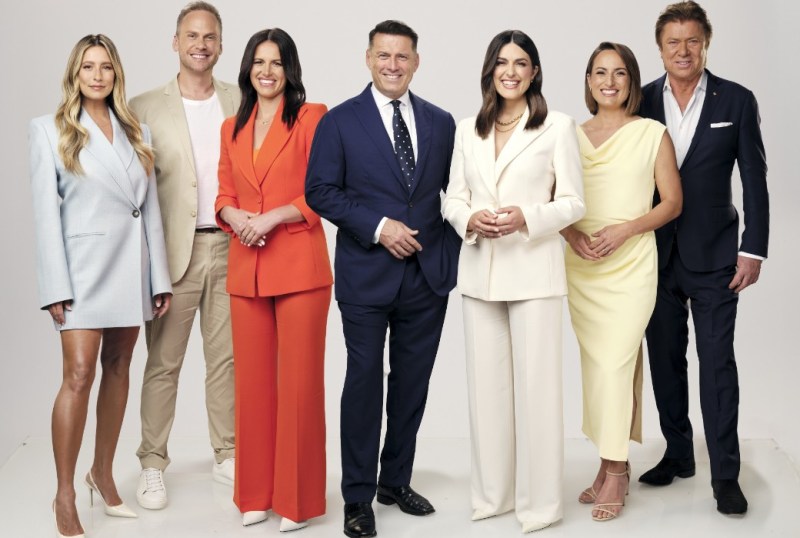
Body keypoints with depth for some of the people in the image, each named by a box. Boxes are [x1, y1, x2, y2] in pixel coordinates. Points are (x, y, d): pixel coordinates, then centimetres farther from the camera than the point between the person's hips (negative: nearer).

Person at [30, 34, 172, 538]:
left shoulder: (136, 132, 10)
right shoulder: (51, 130, 1)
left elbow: (151, 207, 9)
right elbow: (46, 211, -4)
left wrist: (160, 277, 5)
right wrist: (56, 286, -11)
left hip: (131, 264, 4)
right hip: (83, 265, -4)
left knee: (118, 369, 10)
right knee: (79, 375, -10)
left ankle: (103, 474, 23)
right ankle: (65, 497, -1)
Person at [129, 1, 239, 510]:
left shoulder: (242, 102, 7)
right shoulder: (146, 108, 0)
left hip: (231, 245, 2)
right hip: (175, 250, -2)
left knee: (227, 358, 11)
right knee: (163, 362, 4)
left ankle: (227, 455, 23)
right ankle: (153, 464, 15)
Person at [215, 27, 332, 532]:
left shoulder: (312, 117, 0)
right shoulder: (233, 128, 16)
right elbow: (225, 194, 17)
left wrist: (273, 217, -15)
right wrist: (234, 216, -5)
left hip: (299, 265, -5)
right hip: (246, 268, 5)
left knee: (299, 380, 0)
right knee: (252, 379, 8)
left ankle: (297, 498, 12)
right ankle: (255, 493, 20)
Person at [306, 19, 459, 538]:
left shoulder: (441, 122, 9)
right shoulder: (340, 121, -1)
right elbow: (321, 191, -6)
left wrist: (452, 252, 2)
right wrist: (378, 226, -15)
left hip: (428, 275, 4)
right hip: (366, 276, -3)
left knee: (412, 383, 11)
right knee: (364, 383, 2)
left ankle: (397, 480, 28)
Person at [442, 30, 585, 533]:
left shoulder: (558, 127, -1)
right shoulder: (468, 130, 11)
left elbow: (573, 202, -2)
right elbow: (453, 199, 11)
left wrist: (526, 217, -18)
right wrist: (470, 219, -10)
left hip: (533, 269, -4)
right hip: (480, 270, 4)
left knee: (535, 383, -1)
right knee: (486, 382, 10)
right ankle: (492, 492, 23)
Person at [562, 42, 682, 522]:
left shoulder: (653, 133, 1)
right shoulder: (572, 136, 9)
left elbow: (673, 202, 0)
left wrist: (626, 228, -15)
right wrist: (571, 232, -9)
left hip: (630, 264, -4)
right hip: (581, 267, 4)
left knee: (614, 364, -10)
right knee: (595, 365, 7)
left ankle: (615, 473, 1)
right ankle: (611, 465, 18)